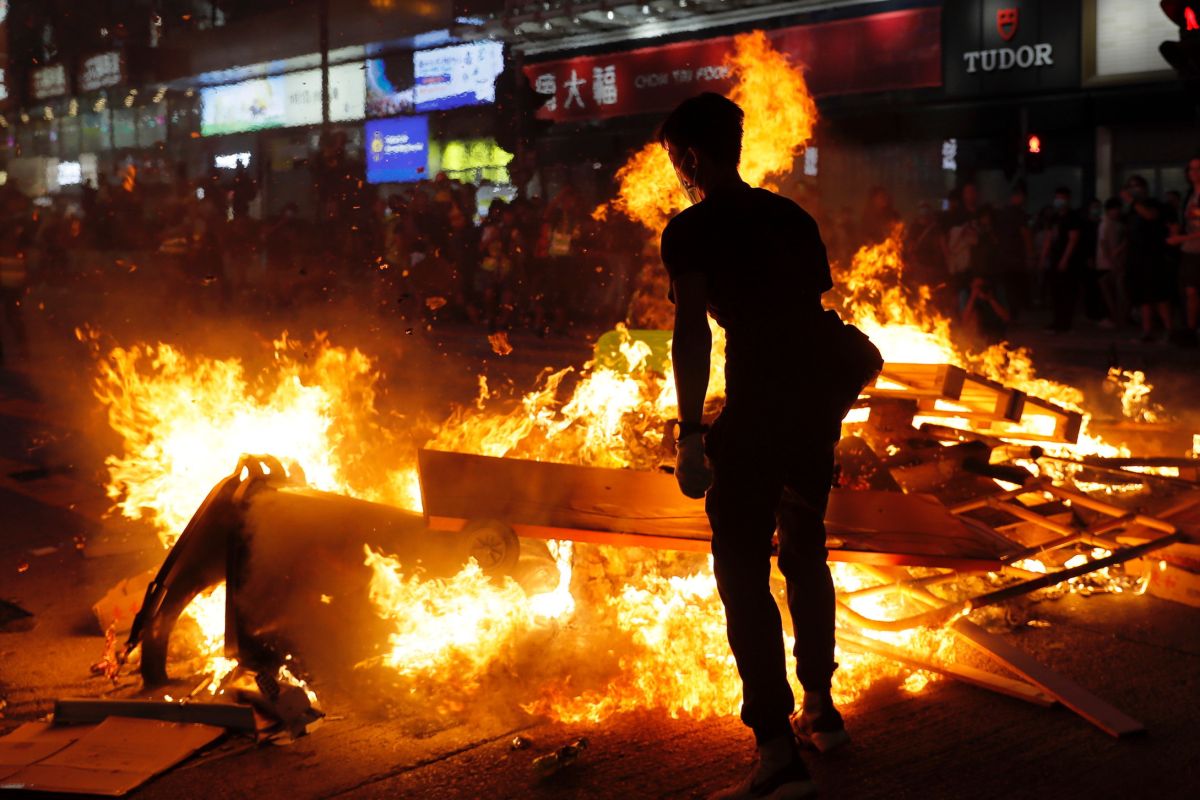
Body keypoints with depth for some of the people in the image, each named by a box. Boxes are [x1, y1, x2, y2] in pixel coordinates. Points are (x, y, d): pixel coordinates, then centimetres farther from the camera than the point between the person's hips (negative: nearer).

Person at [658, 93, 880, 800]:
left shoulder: (692, 227, -1)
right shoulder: (791, 216, 19)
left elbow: (693, 330, -11)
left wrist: (691, 433, -14)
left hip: (760, 396, -7)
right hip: (821, 385, 7)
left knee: (743, 568, -3)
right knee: (804, 549, 22)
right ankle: (820, 709, 33)